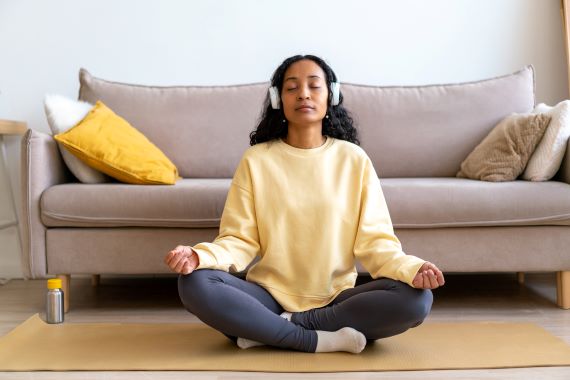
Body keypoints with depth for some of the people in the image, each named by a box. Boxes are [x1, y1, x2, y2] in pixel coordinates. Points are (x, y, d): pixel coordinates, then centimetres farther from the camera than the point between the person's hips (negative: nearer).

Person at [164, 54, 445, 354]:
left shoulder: (354, 159, 2)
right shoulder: (256, 159, 1)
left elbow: (374, 239, -2)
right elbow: (239, 240, -2)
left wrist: (410, 268, -23)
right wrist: (200, 256, -24)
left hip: (336, 299, 1)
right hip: (270, 295, 0)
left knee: (417, 298, -25)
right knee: (195, 284, -27)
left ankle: (266, 330, -18)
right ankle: (321, 340, -21)